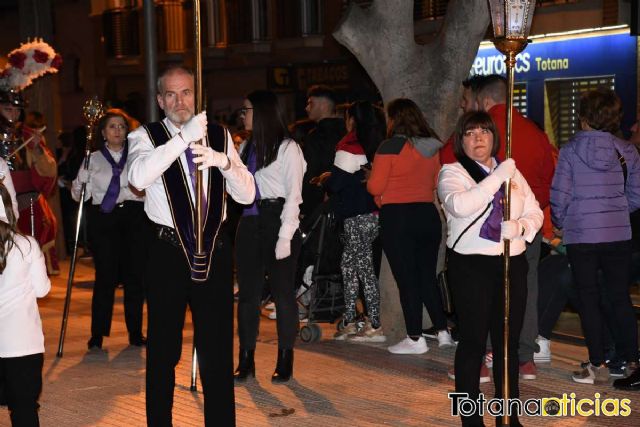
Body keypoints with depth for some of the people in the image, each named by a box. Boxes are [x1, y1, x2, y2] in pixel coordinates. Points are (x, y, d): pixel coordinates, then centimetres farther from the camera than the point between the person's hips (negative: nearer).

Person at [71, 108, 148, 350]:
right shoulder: (93, 159, 10)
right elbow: (79, 193, 6)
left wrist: (143, 192, -8)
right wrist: (78, 190, -14)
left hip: (133, 215, 1)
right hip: (103, 218, -1)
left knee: (135, 275, 1)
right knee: (106, 276, -5)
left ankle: (135, 333, 12)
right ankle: (97, 335, 5)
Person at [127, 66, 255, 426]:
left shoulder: (220, 136, 8)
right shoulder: (146, 136, 0)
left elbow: (247, 194, 3)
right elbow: (139, 177, -22)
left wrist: (224, 161, -16)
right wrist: (184, 138, -26)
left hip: (214, 250, 2)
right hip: (168, 250, -2)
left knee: (218, 348, 7)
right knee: (163, 349, 7)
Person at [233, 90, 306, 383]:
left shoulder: (287, 148, -5)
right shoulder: (247, 147, 14)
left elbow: (293, 194, -9)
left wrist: (285, 236, -14)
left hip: (277, 220, -6)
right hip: (250, 222, 6)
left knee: (282, 292, 1)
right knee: (247, 292, 6)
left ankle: (285, 361, 11)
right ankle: (246, 360, 13)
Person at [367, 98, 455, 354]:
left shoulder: (390, 147, -11)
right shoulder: (432, 147, 7)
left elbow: (375, 187, -12)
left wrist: (369, 178, 9)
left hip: (398, 218, -6)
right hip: (428, 215, 6)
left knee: (406, 280, 0)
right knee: (427, 277, 14)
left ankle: (415, 339, 4)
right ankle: (443, 332, 15)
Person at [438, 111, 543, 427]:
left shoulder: (512, 172, 14)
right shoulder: (452, 172, -2)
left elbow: (535, 212, 11)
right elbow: (459, 205, -23)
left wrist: (520, 226, -11)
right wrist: (498, 176, -24)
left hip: (512, 265, 5)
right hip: (471, 267, -4)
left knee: (508, 341, 9)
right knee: (473, 342, -1)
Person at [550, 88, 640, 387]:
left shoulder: (571, 150, -7)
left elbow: (559, 194, -7)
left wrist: (559, 223, 10)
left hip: (581, 236, -3)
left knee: (589, 300, 5)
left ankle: (598, 366, 6)